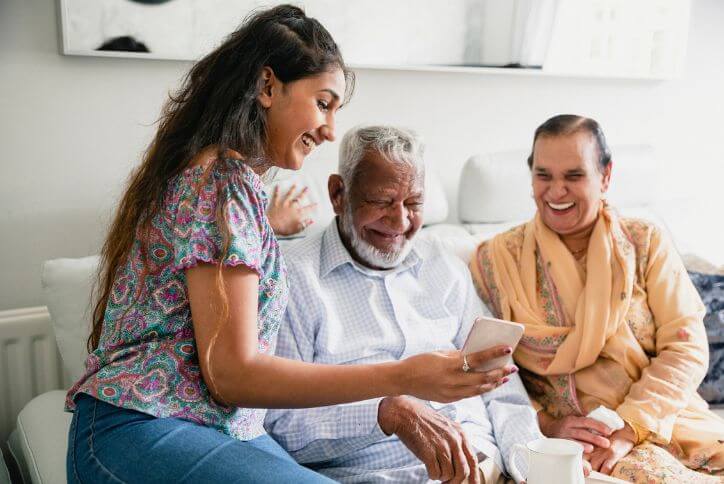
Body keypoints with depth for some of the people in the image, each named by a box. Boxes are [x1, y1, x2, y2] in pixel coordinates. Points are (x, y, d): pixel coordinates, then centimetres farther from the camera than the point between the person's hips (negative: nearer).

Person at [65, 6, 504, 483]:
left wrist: (271, 228, 27)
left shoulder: (220, 171, 15)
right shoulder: (226, 180, -14)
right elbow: (231, 375, -18)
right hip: (141, 431, -9)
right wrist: (403, 377, -19)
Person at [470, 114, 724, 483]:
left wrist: (628, 430, -15)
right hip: (569, 434, -3)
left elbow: (685, 347, -3)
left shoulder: (646, 242, 4)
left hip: (660, 419, 3)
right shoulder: (497, 259, 0)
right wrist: (544, 425, -15)